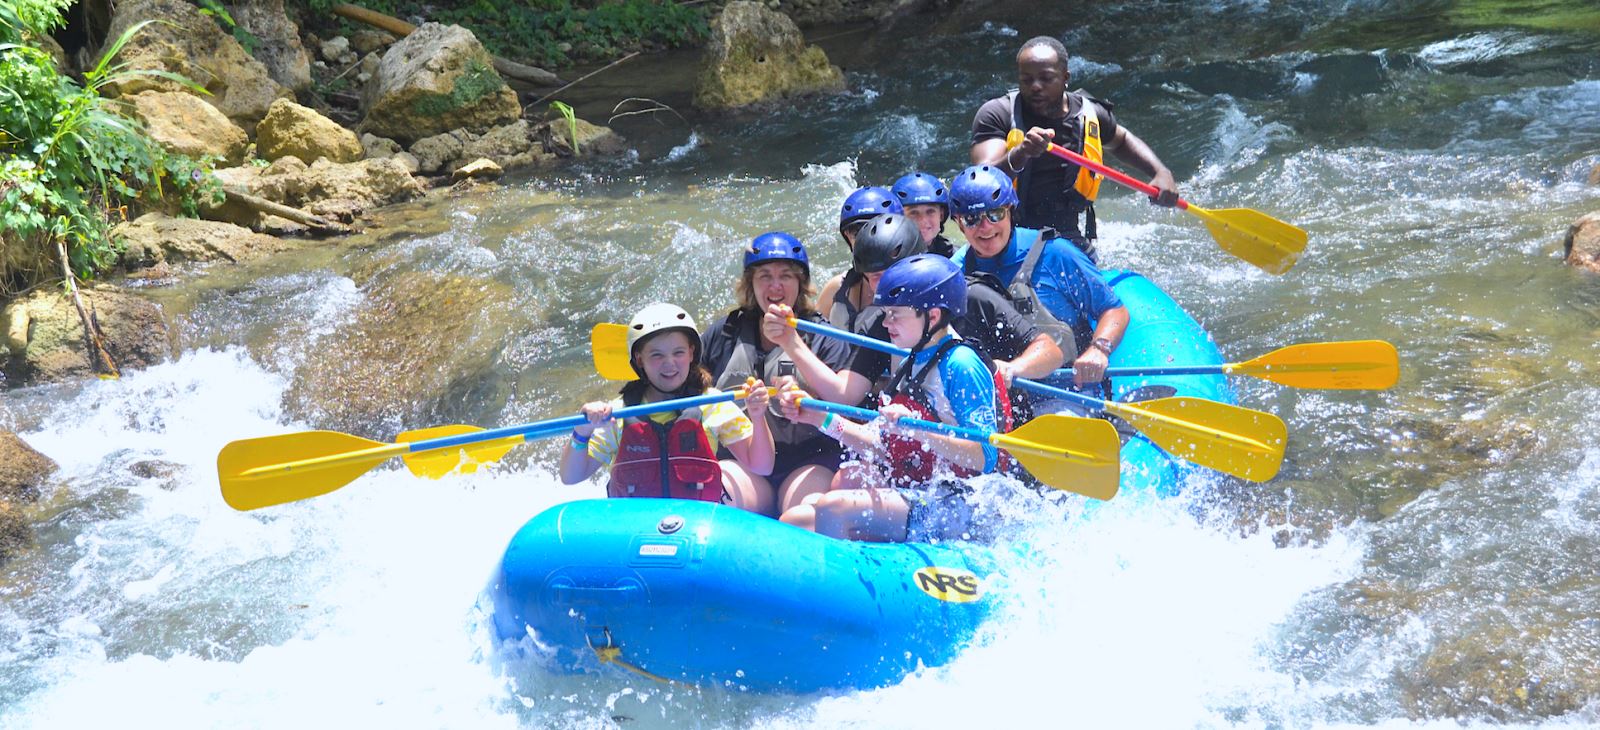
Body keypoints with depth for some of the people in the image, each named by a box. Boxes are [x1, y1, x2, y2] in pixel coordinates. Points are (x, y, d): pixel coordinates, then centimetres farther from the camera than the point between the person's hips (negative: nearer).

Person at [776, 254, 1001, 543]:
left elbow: (984, 458, -19)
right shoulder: (909, 365, 17)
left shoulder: (961, 365, -11)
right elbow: (883, 448, 19)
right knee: (793, 520, -5)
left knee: (832, 509, -27)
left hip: (949, 507, -10)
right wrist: (821, 418, 14)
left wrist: (917, 429, -27)